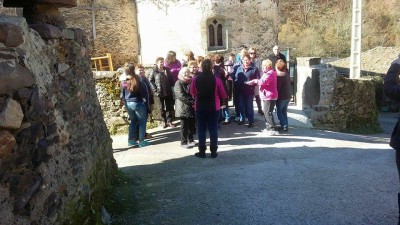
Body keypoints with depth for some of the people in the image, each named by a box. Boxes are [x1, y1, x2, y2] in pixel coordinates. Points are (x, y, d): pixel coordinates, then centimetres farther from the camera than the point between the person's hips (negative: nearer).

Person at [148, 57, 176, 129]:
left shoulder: (167, 70, 5)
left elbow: (171, 79, 11)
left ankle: (169, 121, 15)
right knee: (162, 108, 7)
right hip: (160, 93, -3)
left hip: (168, 92, 3)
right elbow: (150, 81, -5)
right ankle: (164, 122, 19)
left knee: (169, 107, 6)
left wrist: (171, 87, 2)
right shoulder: (154, 71, -6)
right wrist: (155, 90, -11)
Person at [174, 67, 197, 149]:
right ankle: (183, 142, 7)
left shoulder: (191, 82, 17)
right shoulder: (178, 83, -6)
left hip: (192, 108, 6)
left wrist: (194, 101, -1)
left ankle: (190, 140, 24)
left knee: (192, 125, 10)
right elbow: (181, 96, -16)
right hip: (184, 108, -6)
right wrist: (192, 101, -19)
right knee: (184, 126, -1)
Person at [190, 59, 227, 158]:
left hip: (199, 108, 1)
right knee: (213, 129, 9)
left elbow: (192, 93, 4)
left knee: (201, 129, 10)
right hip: (214, 108, 0)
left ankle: (202, 151, 14)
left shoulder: (195, 79, -8)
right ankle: (213, 151, 12)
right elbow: (223, 95, -4)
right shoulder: (216, 80, -11)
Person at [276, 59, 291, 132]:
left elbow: (277, 88, -20)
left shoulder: (279, 76, -20)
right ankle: (285, 125, 20)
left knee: (279, 111, 5)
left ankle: (284, 126, -4)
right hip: (288, 96, 8)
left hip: (281, 97, -8)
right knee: (284, 111, 18)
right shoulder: (287, 74, 3)